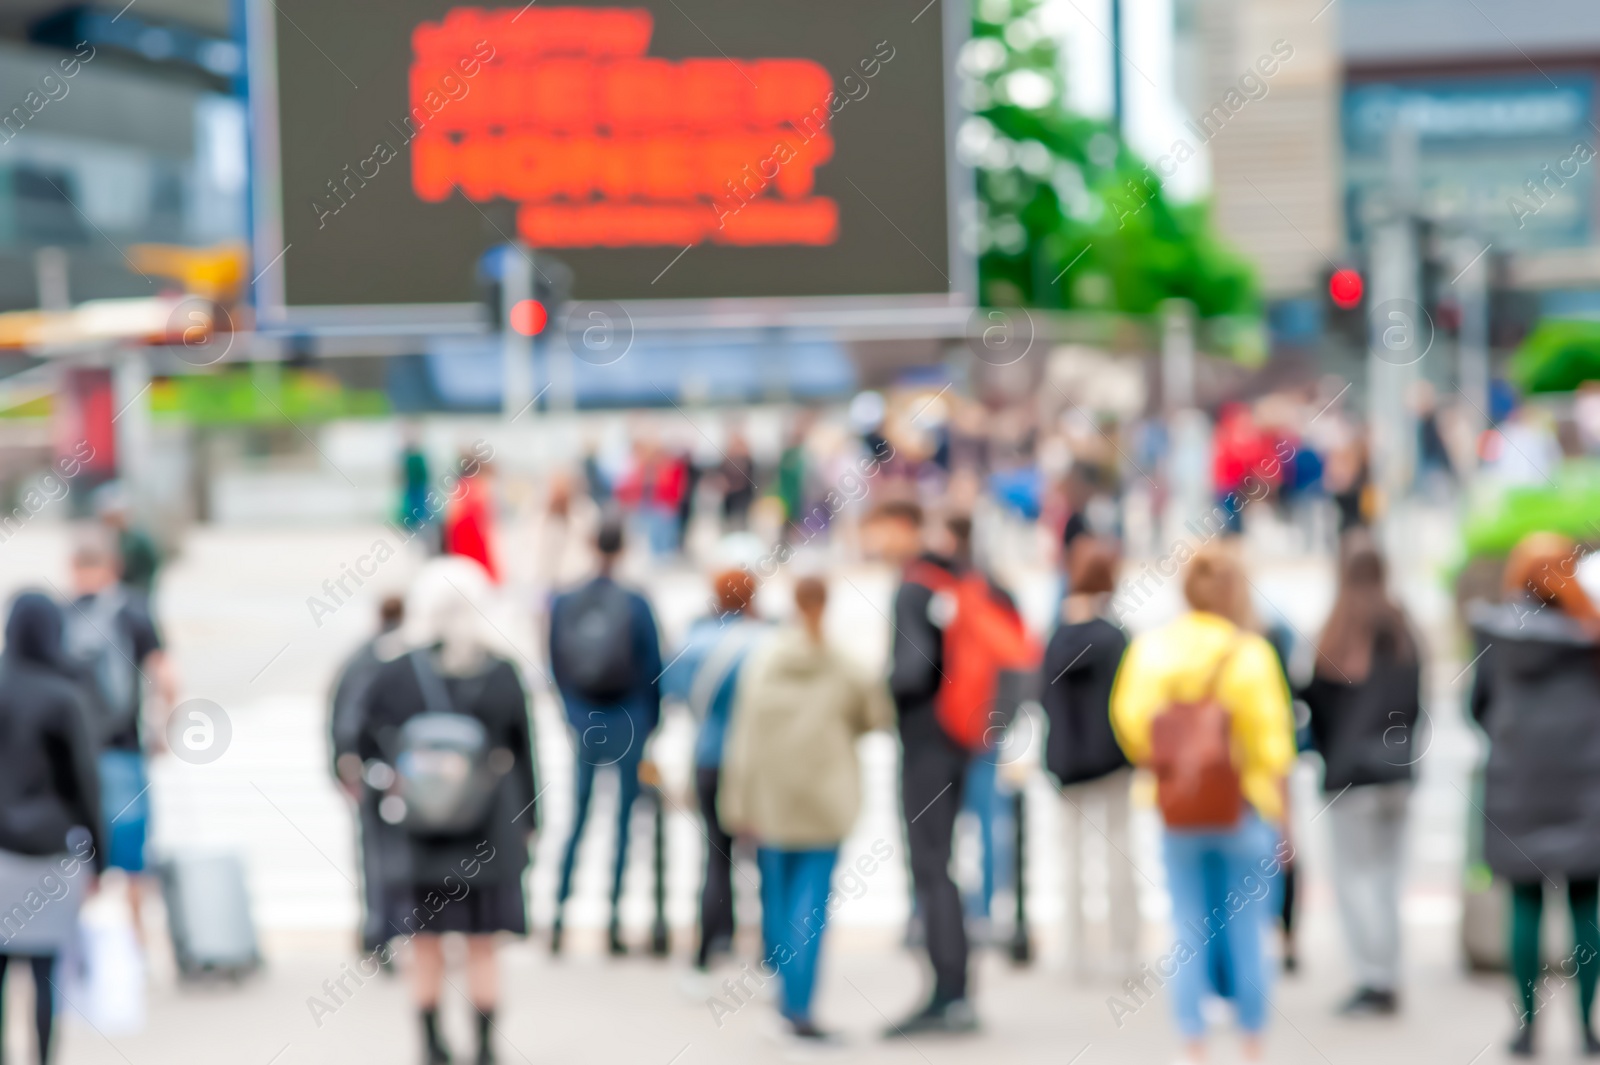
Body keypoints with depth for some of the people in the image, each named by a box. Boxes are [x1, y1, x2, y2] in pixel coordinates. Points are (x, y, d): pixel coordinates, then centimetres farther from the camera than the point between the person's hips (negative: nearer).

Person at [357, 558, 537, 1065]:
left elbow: (366, 748, -3)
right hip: (487, 834, 0)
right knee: (482, 946, 9)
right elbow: (523, 753, 0)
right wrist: (527, 822, 8)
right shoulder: (502, 675, -7)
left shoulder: (393, 674, -8)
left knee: (426, 945, 11)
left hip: (415, 833, 0)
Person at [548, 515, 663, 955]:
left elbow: (556, 666, 5)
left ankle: (559, 915, 8)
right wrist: (650, 721, 7)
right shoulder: (635, 605, -12)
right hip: (628, 719, -3)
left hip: (583, 720, 3)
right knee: (624, 816, 5)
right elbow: (652, 667, -6)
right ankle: (615, 918, 5)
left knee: (577, 817, 12)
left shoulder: (564, 604, -2)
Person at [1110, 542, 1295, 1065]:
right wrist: (1277, 815, 1)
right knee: (1245, 933, 7)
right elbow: (1271, 740, -8)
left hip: (1177, 813, 2)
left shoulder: (1149, 649, -2)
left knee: (1188, 933, 7)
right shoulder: (1249, 654, -9)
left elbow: (1131, 723, -4)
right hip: (1244, 811, -2)